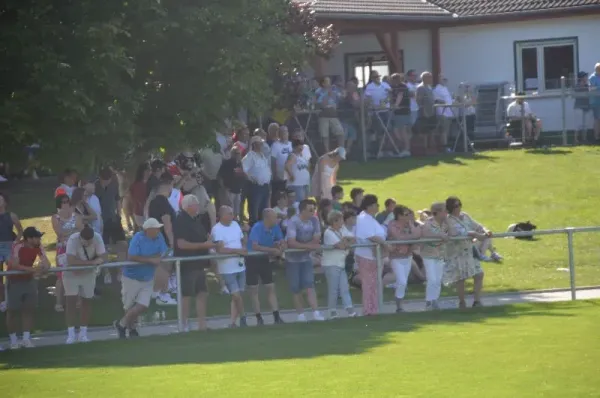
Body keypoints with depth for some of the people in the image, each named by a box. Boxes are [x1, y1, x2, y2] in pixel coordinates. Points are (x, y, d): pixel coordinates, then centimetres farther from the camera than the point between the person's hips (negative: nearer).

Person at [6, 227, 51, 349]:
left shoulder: (38, 247, -8)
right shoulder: (18, 247, -26)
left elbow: (46, 263, -12)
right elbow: (14, 265, -34)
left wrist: (43, 268, -36)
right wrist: (32, 269, -43)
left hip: (29, 279, 5)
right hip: (15, 280, -5)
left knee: (29, 309, 2)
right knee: (12, 311, 0)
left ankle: (26, 338, 7)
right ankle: (13, 340, 8)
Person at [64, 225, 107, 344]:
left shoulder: (97, 238, -23)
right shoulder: (73, 239, -31)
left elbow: (104, 257, -23)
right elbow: (71, 261, -37)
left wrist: (82, 263, -35)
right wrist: (90, 262, -33)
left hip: (89, 273, 3)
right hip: (71, 273, -3)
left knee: (87, 302, 7)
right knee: (71, 301, -9)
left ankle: (83, 333, 16)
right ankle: (71, 333, -4)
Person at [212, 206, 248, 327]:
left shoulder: (235, 225, 10)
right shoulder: (217, 229, -12)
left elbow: (243, 240, 21)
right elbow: (220, 249, -20)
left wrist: (244, 250, -1)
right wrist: (238, 251, -20)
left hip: (240, 266, 7)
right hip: (228, 268, -7)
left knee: (237, 296, 8)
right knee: (236, 295, -7)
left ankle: (233, 322, 14)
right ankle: (242, 318, 13)